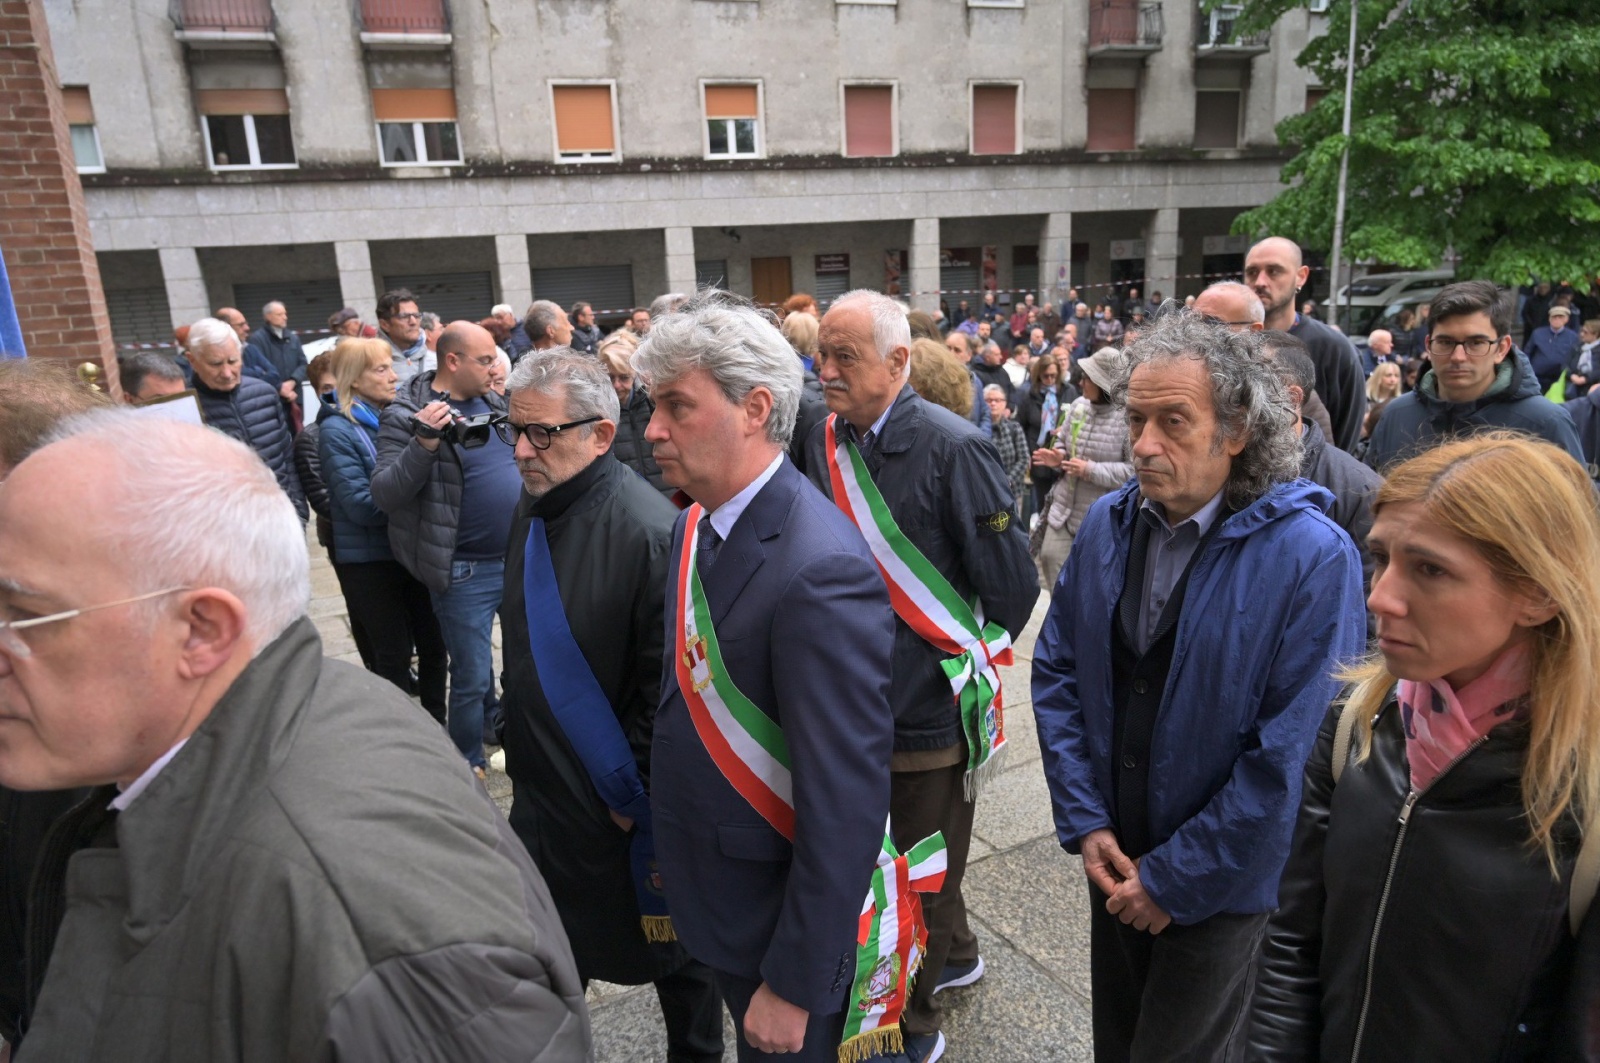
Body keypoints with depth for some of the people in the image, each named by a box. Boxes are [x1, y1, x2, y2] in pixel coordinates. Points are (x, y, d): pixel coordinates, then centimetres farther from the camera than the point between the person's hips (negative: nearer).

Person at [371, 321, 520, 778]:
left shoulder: (492, 402, 7)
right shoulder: (406, 415, -11)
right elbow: (384, 494, -19)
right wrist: (423, 444, -31)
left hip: (520, 557, 7)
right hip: (466, 571, -6)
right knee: (472, 677, 5)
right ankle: (470, 765, 26)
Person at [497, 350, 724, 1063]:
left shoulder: (651, 530, -25)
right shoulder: (533, 508, 1)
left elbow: (665, 685, -22)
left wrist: (633, 792, -15)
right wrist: (519, 751, 13)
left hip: (626, 806, -7)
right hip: (542, 790, 7)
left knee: (670, 947, 17)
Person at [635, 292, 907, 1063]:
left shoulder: (820, 572, -31)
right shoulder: (694, 527, -1)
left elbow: (847, 803, -28)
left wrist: (795, 984, -19)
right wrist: (672, 850, 9)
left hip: (784, 921, -7)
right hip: (712, 895, 7)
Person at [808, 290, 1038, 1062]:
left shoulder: (952, 448, -18)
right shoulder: (825, 444, 1)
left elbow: (1013, 588, -13)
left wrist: (968, 665, -4)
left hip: (929, 710, -6)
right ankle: (954, 957, 49)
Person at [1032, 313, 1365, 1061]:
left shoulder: (1314, 558, -20)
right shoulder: (1106, 525, -6)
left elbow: (1292, 755, -20)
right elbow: (1055, 672, 1)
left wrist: (1174, 880, -14)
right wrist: (1084, 824, -5)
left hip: (1222, 886, -4)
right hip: (1114, 861, 4)